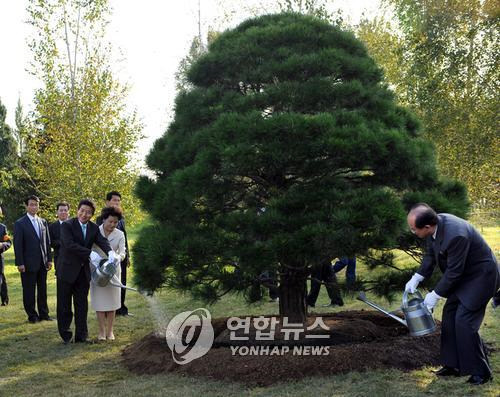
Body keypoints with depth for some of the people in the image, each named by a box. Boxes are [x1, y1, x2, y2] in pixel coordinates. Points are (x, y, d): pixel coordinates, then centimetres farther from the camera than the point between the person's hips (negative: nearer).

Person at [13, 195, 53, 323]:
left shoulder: (43, 222, 11)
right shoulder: (20, 223, -4)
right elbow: (18, 245, -8)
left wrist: (49, 259, 6)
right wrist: (20, 263, -13)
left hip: (42, 263, 5)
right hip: (29, 263, -4)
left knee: (43, 290, 10)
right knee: (29, 291, 3)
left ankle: (43, 313, 18)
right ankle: (32, 315, 11)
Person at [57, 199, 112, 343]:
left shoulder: (94, 228, 5)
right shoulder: (67, 225, -11)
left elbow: (102, 240, -11)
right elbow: (70, 245, -24)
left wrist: (110, 252, -33)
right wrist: (90, 253, -31)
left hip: (83, 271, 5)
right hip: (67, 270, -4)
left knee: (82, 305, 10)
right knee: (64, 304, 6)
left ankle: (81, 336, 18)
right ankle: (65, 335, 20)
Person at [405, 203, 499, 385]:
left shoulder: (455, 235, -37)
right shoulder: (434, 224, -10)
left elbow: (454, 271, -26)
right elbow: (430, 255, 6)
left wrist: (435, 295, -15)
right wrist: (416, 279, -3)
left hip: (481, 276, -9)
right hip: (464, 275, 9)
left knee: (464, 321, -11)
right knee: (449, 316, 10)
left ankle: (480, 372, 3)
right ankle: (454, 365, 20)